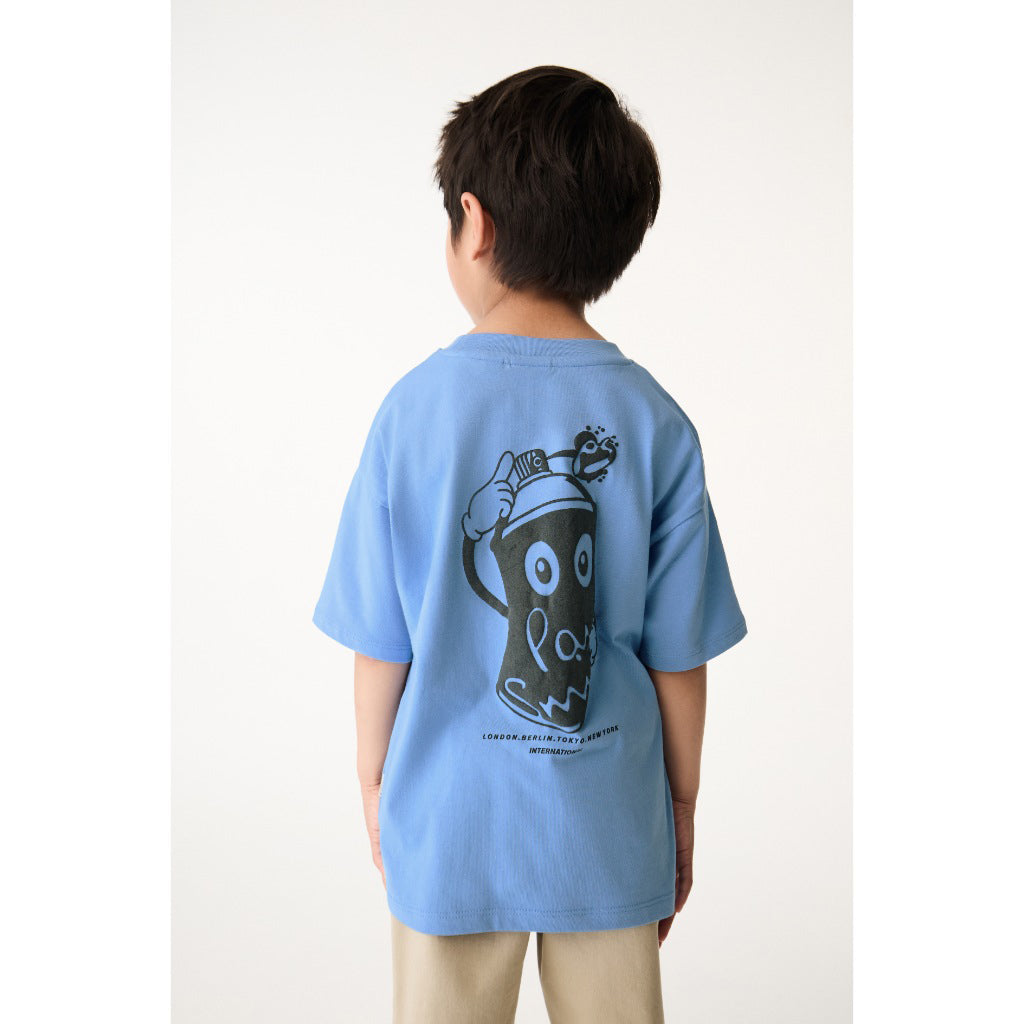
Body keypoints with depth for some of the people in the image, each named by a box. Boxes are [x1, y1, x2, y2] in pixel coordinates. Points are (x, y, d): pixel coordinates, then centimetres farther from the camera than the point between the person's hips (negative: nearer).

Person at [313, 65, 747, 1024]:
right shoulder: (655, 423, -11)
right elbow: (678, 657, -6)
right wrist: (682, 808, 9)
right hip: (612, 832, 1)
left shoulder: (416, 407, -14)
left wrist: (372, 778, 10)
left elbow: (381, 643, -7)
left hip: (451, 826, 0)